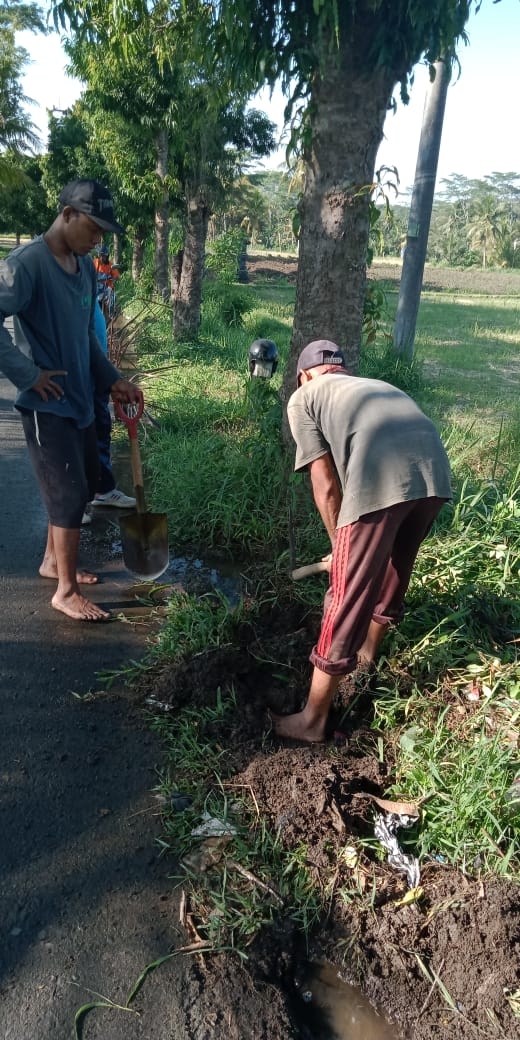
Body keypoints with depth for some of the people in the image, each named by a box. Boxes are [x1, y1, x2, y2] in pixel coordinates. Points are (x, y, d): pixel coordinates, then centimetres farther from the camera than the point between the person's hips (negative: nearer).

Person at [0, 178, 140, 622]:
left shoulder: (85, 266, 8)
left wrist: (112, 380, 8)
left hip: (80, 398, 8)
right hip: (47, 404, -8)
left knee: (81, 486, 17)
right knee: (70, 493, -6)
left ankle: (53, 560, 36)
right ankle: (66, 590, 8)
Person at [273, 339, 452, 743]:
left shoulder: (303, 397, 21)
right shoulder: (375, 386, 38)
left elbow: (326, 486, 11)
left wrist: (340, 546, 25)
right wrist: (350, 546, 46)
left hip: (381, 480, -6)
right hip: (436, 472, 6)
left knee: (347, 602, 5)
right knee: (392, 574, 29)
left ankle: (313, 720, 21)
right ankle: (367, 653, 53)